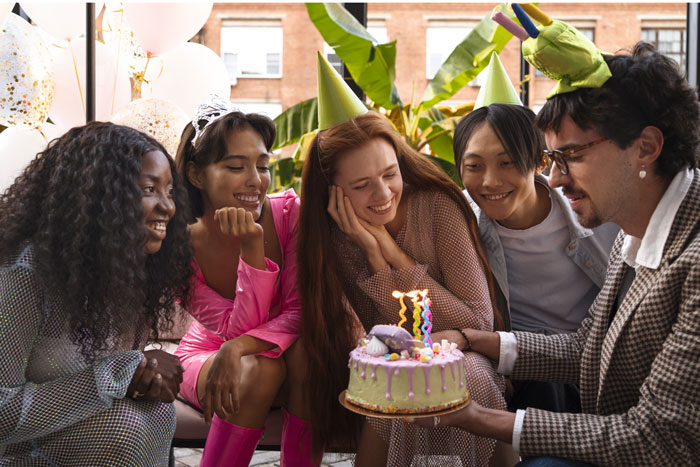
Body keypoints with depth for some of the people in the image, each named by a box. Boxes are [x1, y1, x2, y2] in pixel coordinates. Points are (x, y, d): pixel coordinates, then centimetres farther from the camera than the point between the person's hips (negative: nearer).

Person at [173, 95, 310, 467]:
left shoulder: (289, 212, -19)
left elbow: (301, 311, -20)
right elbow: (237, 329, -26)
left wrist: (239, 347, -36)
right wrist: (252, 247, -38)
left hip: (279, 349, 2)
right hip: (207, 355, -1)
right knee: (261, 369, -33)